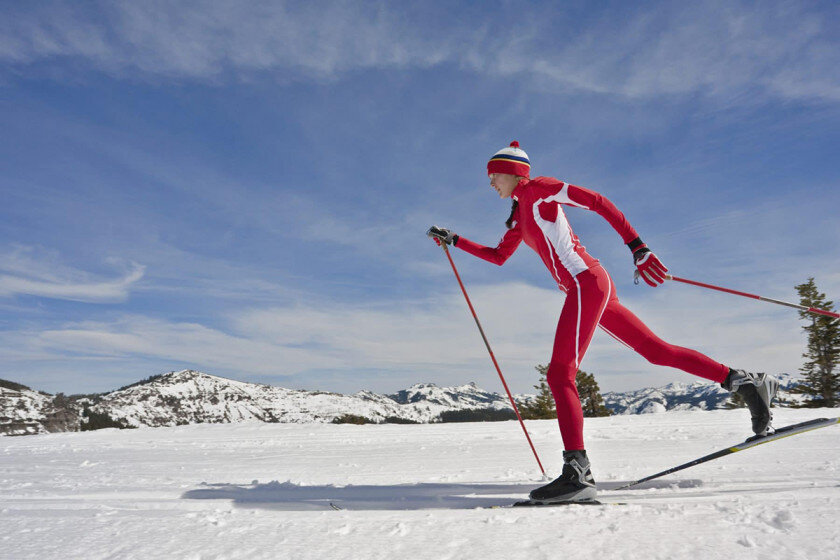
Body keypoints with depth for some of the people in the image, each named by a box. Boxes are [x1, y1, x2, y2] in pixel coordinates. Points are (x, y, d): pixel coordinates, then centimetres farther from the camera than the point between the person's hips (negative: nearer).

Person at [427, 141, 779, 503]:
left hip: (586, 283, -9)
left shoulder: (538, 189, -1)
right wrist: (454, 240, 27)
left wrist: (637, 246, -18)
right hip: (591, 289, 9)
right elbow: (498, 256, 31)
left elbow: (597, 202, -9)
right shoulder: (519, 215, 25)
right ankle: (745, 382, 16)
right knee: (658, 352, 11)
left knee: (559, 374, -18)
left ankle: (577, 471, -25)